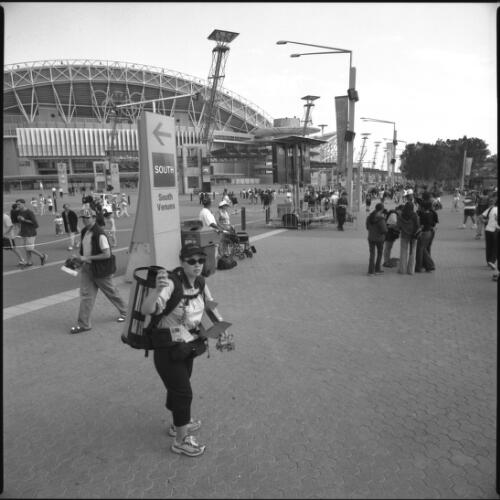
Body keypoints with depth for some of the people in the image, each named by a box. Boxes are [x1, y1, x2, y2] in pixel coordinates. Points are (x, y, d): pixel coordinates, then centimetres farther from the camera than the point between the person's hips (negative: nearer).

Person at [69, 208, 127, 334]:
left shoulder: (99, 234, -21)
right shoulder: (83, 232, 4)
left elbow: (107, 254, -24)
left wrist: (87, 258, -22)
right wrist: (79, 258, -1)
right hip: (87, 268, 7)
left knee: (111, 292, 10)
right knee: (85, 295, 3)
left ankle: (124, 312, 33)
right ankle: (83, 324, 9)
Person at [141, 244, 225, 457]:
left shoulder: (200, 283, -6)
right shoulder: (172, 284, -30)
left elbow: (210, 304, 12)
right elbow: (146, 310, -40)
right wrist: (157, 290, -58)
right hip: (167, 348, -7)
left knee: (178, 386, 25)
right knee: (183, 392, 3)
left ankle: (178, 424, 49)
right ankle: (181, 441, 25)